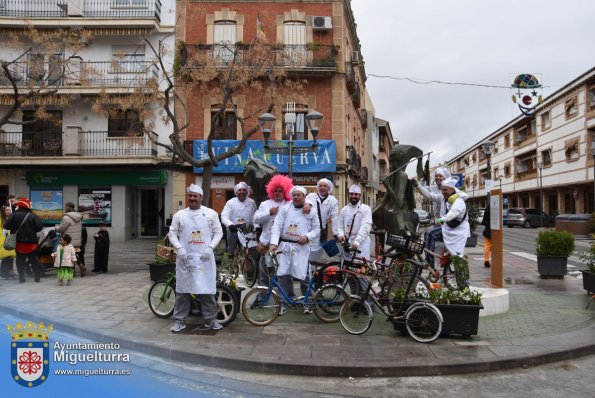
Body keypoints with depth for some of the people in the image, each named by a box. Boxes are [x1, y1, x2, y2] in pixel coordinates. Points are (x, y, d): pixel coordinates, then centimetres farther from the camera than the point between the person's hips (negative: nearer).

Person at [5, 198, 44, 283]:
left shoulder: (15, 215, -8)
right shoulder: (33, 216, -7)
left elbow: (6, 226, -7)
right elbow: (39, 227, -11)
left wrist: (15, 228, 13)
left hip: (19, 243, 0)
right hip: (31, 243, 0)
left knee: (20, 261, 9)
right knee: (34, 260, 11)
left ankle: (21, 278, 7)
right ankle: (37, 276, 10)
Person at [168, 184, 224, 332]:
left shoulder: (211, 213, 3)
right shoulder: (179, 215, 5)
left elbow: (218, 232, 5)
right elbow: (172, 234, 6)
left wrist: (210, 247, -9)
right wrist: (179, 248, -10)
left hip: (205, 257, 0)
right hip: (185, 257, 1)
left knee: (208, 289, 4)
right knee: (182, 290, 5)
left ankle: (210, 319, 17)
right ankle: (180, 321, 16)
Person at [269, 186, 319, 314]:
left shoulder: (311, 212, 5)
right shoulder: (284, 209, 5)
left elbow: (317, 230, 8)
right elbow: (277, 226, -3)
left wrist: (307, 237, -12)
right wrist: (274, 243, -16)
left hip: (302, 247, -1)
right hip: (285, 246, 1)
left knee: (304, 276, 0)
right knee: (283, 275, 3)